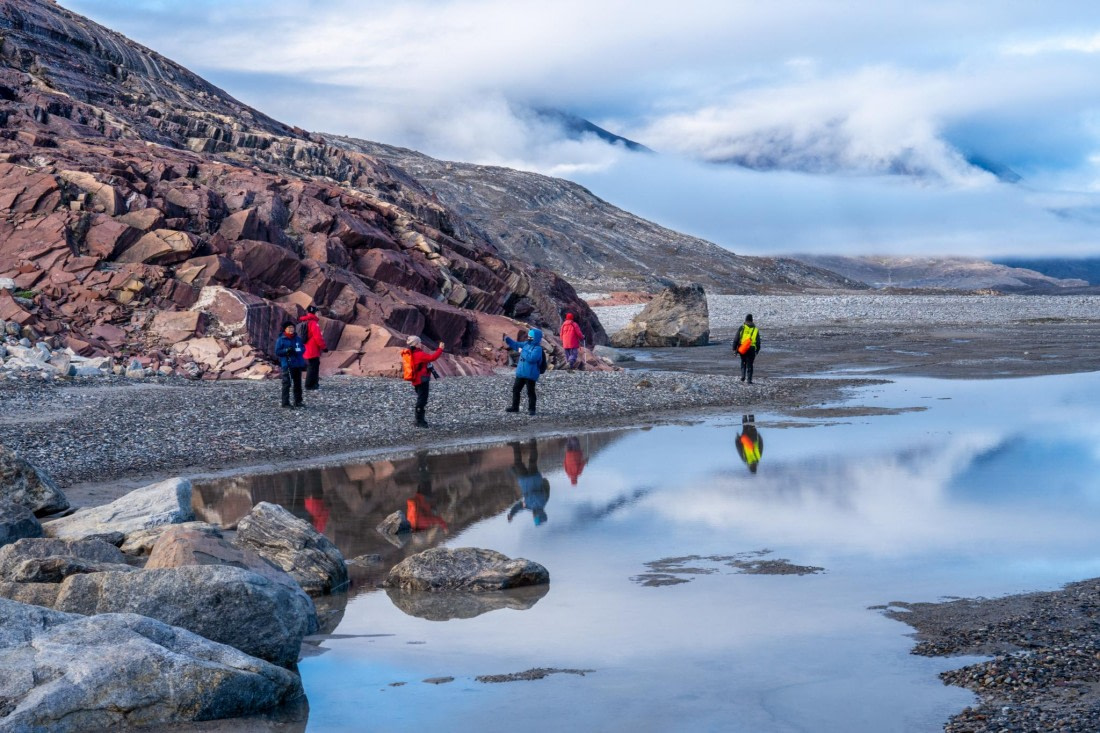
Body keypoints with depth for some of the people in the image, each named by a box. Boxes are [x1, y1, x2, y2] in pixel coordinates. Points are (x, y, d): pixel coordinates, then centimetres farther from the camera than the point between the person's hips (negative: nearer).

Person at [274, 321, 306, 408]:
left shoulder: (297, 339, 8)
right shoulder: (281, 340, -5)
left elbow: (303, 348, 12)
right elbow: (277, 352, -7)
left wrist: (298, 351, -10)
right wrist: (286, 350, -21)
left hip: (297, 364, 5)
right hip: (287, 365, -5)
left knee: (298, 384, 12)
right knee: (286, 384, -9)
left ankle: (298, 401, 21)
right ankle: (285, 402, -8)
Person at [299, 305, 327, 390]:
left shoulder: (304, 322, 13)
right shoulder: (313, 322, -16)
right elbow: (318, 337, -19)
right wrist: (324, 347, -11)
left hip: (306, 350, 9)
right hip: (313, 351, -9)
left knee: (310, 367, 17)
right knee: (313, 367, -4)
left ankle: (313, 383, 23)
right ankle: (310, 385, -4)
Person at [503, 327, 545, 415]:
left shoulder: (537, 349, -15)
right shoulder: (526, 344, 10)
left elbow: (531, 358, -29)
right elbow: (515, 345, 19)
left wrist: (522, 352, -18)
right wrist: (507, 339, 9)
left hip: (530, 375, -9)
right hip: (520, 373, 9)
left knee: (530, 392, -1)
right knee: (515, 389, 14)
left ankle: (531, 409, 7)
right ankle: (515, 407, 25)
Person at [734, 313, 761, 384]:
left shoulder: (742, 328, -1)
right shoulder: (755, 329, 7)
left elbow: (736, 339, -3)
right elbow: (758, 342, 11)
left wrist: (734, 348, 2)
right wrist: (757, 350, 21)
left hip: (742, 349, 0)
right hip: (751, 349, 0)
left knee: (743, 362, 22)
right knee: (749, 365, 6)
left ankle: (743, 376, 9)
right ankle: (749, 380, 2)